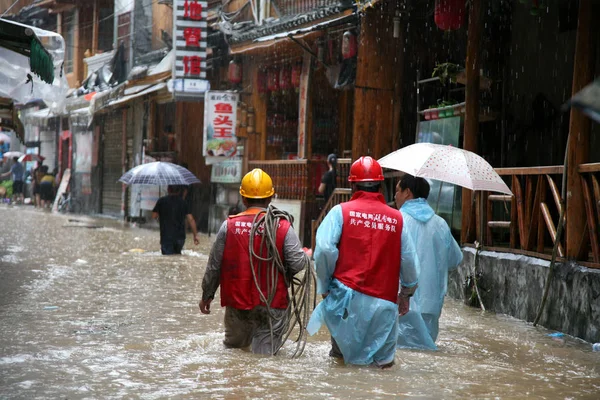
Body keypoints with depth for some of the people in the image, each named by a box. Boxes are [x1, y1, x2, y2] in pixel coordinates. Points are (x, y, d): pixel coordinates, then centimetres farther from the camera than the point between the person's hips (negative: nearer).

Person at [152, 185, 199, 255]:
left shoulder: (162, 201, -2)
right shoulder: (183, 202, 4)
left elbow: (154, 216, 3)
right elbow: (191, 219, 0)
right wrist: (195, 235, 3)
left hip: (166, 236, -3)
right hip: (180, 237, 3)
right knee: (177, 254, 22)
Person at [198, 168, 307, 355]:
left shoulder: (229, 225, -4)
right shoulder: (283, 227, -8)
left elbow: (214, 265, 2)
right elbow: (298, 263, -13)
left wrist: (207, 295, 14)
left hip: (237, 300, 2)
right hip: (272, 305, -1)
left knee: (233, 347, 23)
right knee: (264, 354, 2)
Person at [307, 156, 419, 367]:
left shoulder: (340, 212, -1)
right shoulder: (396, 218, 5)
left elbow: (324, 250, -11)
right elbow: (409, 261, 7)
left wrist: (324, 287, 2)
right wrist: (407, 292, 23)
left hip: (347, 294, -2)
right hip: (384, 300, 2)